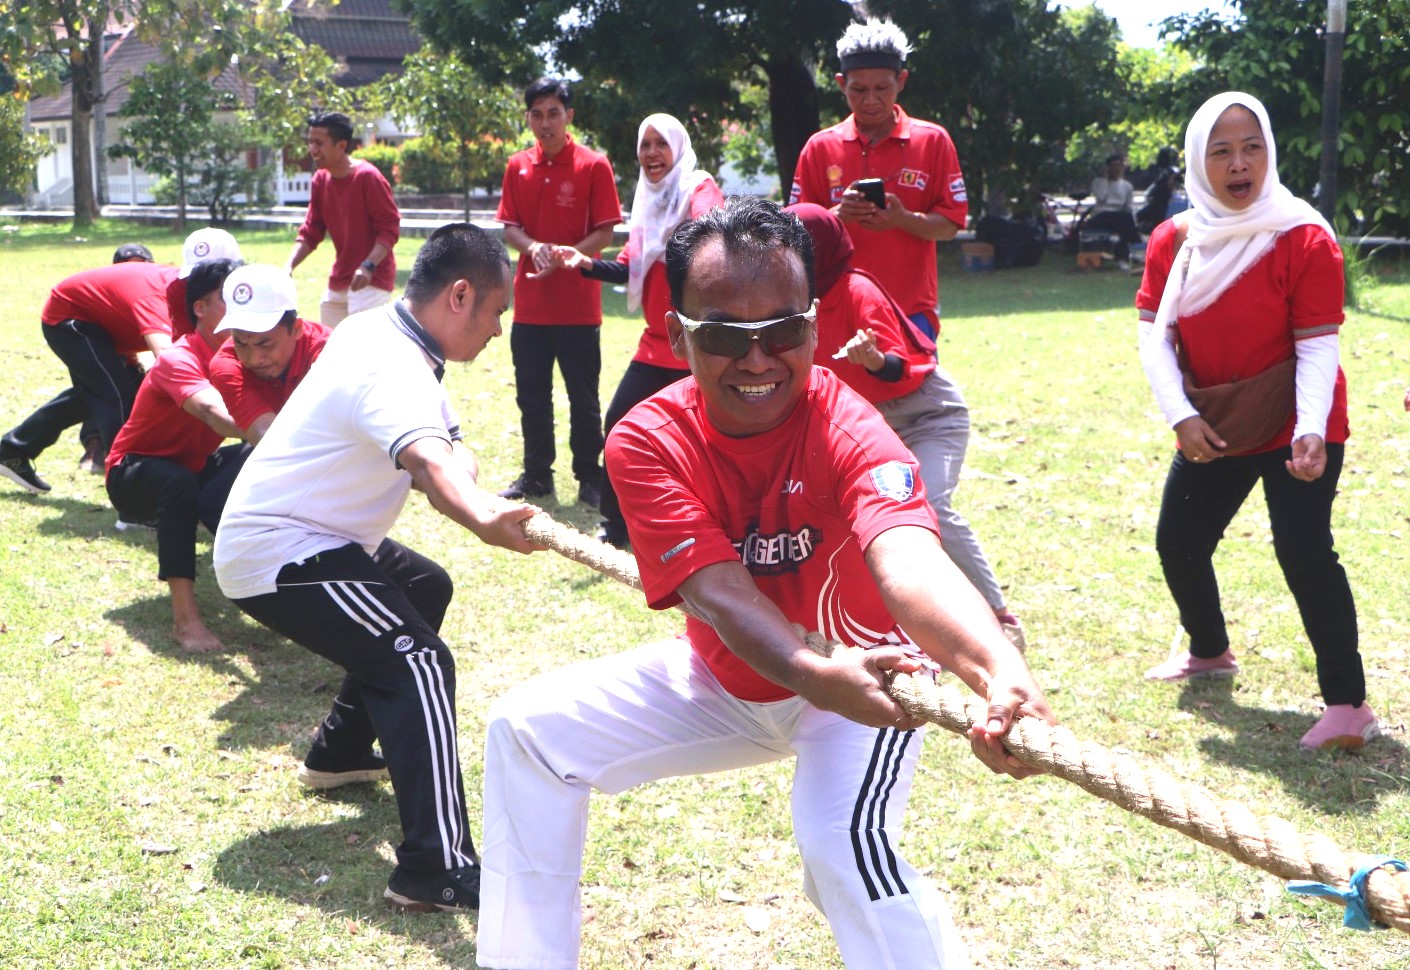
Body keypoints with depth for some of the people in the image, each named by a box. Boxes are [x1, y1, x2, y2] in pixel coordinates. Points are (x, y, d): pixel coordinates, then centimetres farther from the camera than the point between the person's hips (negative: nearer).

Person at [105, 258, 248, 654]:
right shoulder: (179, 360, -30)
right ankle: (185, 618, -40)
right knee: (179, 484, -39)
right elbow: (217, 414, -50)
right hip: (134, 473, -7)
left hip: (193, 468, 7)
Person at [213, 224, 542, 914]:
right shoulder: (393, 367, -26)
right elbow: (427, 462, -48)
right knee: (420, 661, -24)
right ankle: (436, 870, -30)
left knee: (425, 589, 30)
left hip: (308, 537, 11)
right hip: (275, 555, -11)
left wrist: (468, 486, -23)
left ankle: (341, 753, 39)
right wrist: (486, 521, -68)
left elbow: (449, 445, 0)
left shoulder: (374, 329, 5)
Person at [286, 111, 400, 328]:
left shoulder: (368, 177, -17)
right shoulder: (320, 180, 5)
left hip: (371, 280, -8)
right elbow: (310, 232, 8)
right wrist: (289, 266, -7)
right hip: (338, 281, 8)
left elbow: (390, 228, -18)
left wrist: (368, 266, -30)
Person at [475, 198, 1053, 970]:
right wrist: (823, 678, -57)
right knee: (528, 727, -2)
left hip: (866, 673, -4)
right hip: (725, 681, 5)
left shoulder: (847, 431, -31)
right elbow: (717, 592, -36)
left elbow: (908, 564, -51)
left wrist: (999, 671, -73)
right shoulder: (647, 442, -22)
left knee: (842, 840, -32)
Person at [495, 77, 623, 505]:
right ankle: (536, 475, 23)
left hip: (578, 304, -4)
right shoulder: (518, 166, 8)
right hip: (529, 303, 4)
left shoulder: (593, 165, -5)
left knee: (583, 397, 3)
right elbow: (509, 227, 8)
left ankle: (590, 478, 13)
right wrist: (532, 247, -14)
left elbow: (604, 232, -7)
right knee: (531, 396, 11)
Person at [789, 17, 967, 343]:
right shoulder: (820, 147, 7)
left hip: (912, 311, -1)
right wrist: (837, 215, -15)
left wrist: (904, 219, -18)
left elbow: (950, 224, 2)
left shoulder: (932, 140, 4)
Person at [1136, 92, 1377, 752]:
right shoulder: (1173, 241, -3)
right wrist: (1181, 417, -19)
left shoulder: (1305, 239, -17)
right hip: (1211, 429, 6)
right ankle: (1209, 652, 41)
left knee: (1303, 550, -19)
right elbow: (1154, 334, -6)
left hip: (1293, 429, -6)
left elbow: (1318, 347, -19)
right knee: (1178, 542, 12)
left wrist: (1311, 432, -33)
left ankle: (1348, 703, -14)